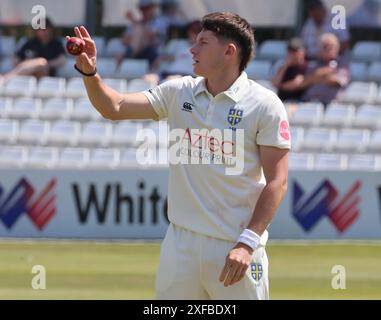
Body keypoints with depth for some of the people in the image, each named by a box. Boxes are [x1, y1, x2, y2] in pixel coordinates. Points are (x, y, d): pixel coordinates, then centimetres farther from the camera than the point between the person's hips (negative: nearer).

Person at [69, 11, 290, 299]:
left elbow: (277, 182, -10)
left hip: (235, 247, -4)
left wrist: (247, 243, -18)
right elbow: (115, 108, 9)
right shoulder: (178, 93, 8)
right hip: (181, 241, 5)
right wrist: (90, 73, -10)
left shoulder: (264, 104, -7)